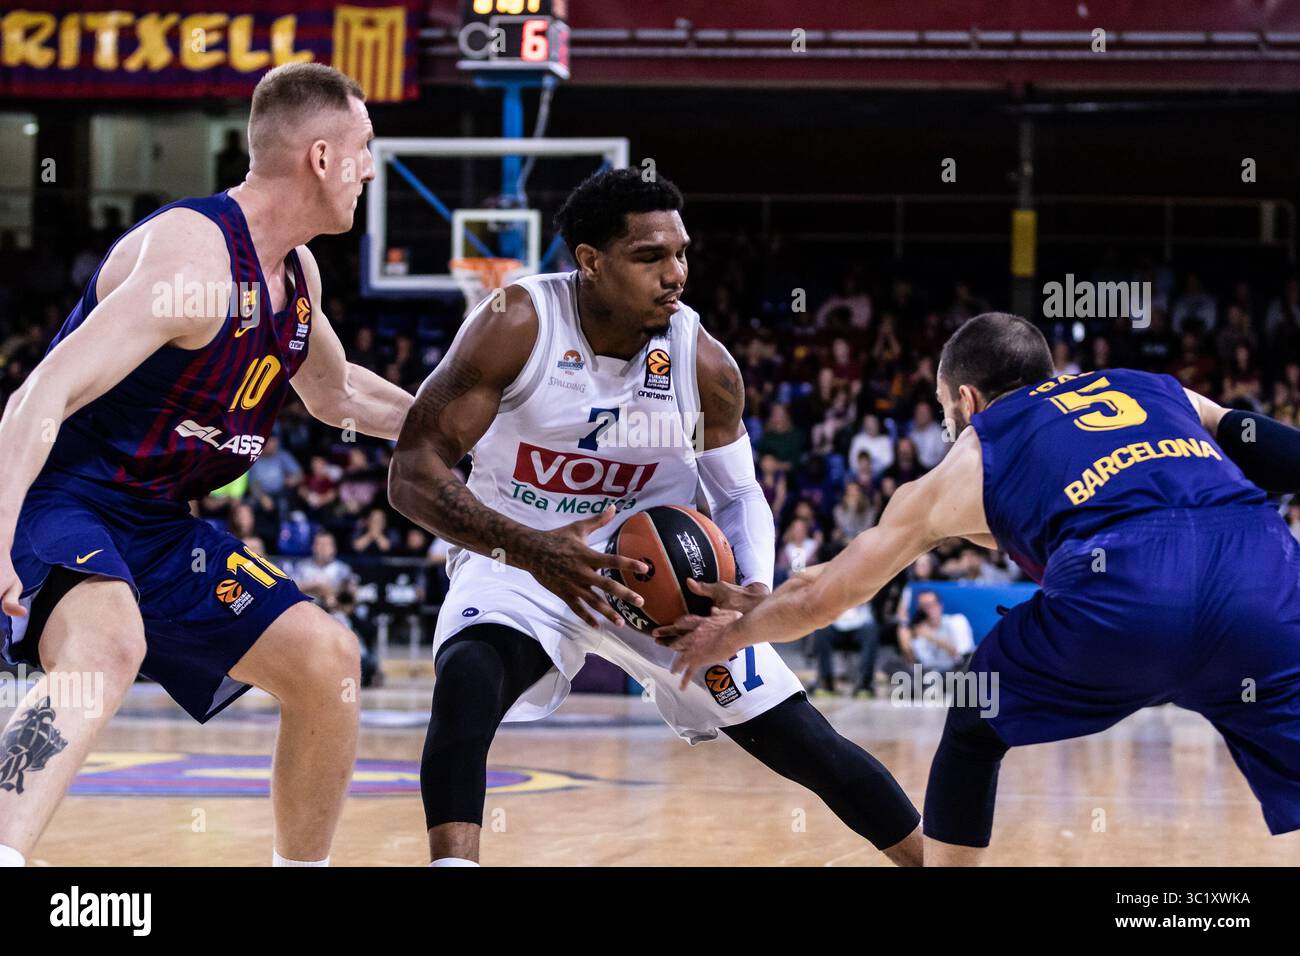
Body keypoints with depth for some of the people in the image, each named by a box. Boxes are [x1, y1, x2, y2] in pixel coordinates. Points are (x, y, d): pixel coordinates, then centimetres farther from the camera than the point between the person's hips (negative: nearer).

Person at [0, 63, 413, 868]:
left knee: (326, 658, 7)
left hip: (156, 527, 10)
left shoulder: (296, 273, 8)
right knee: (109, 643, -39)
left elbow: (337, 394, 31)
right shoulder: (193, 253, -22)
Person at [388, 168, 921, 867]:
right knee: (466, 684, -37)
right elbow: (412, 472, -24)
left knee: (808, 746, 0)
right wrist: (530, 549, -40)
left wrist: (754, 592, -20)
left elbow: (739, 494, 3)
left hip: (665, 569, 3)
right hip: (519, 558, -3)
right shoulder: (517, 326, -22)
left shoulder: (703, 363, -12)